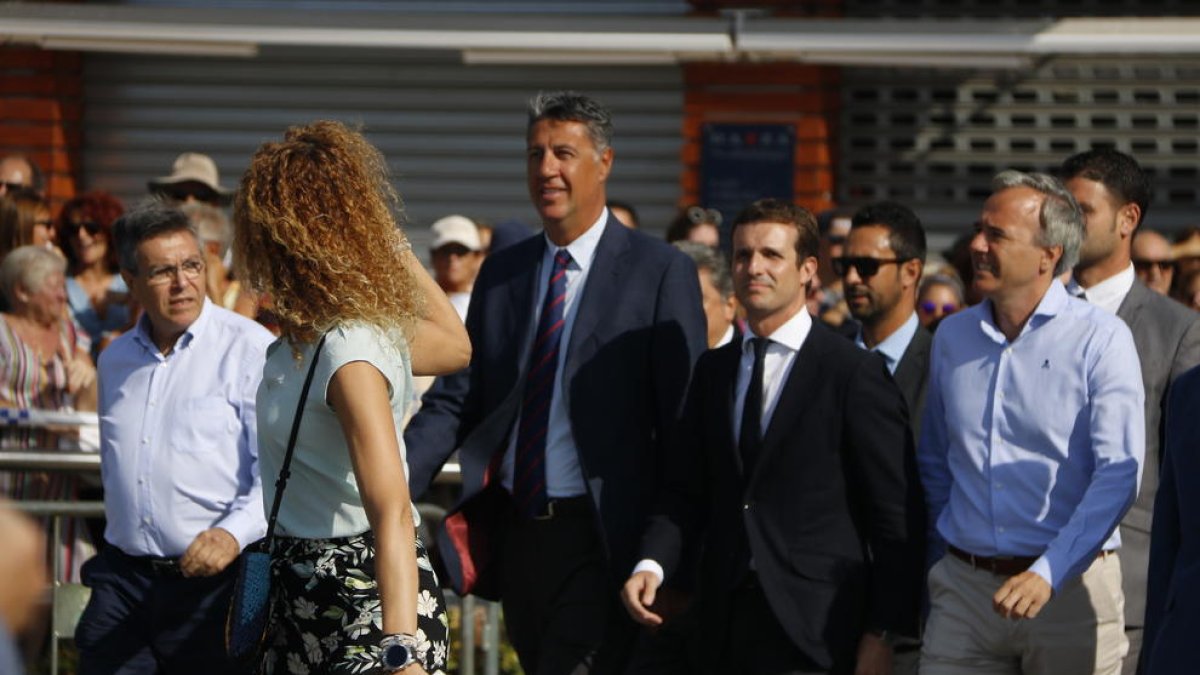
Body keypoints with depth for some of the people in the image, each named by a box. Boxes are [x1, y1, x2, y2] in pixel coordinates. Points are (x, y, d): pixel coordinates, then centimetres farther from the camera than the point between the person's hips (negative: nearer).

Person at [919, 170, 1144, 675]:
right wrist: (941, 572, 13)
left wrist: (1048, 574, -23)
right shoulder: (952, 337, 10)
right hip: (963, 587, 4)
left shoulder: (1100, 340, -6)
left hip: (1070, 589, -4)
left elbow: (1119, 474, -14)